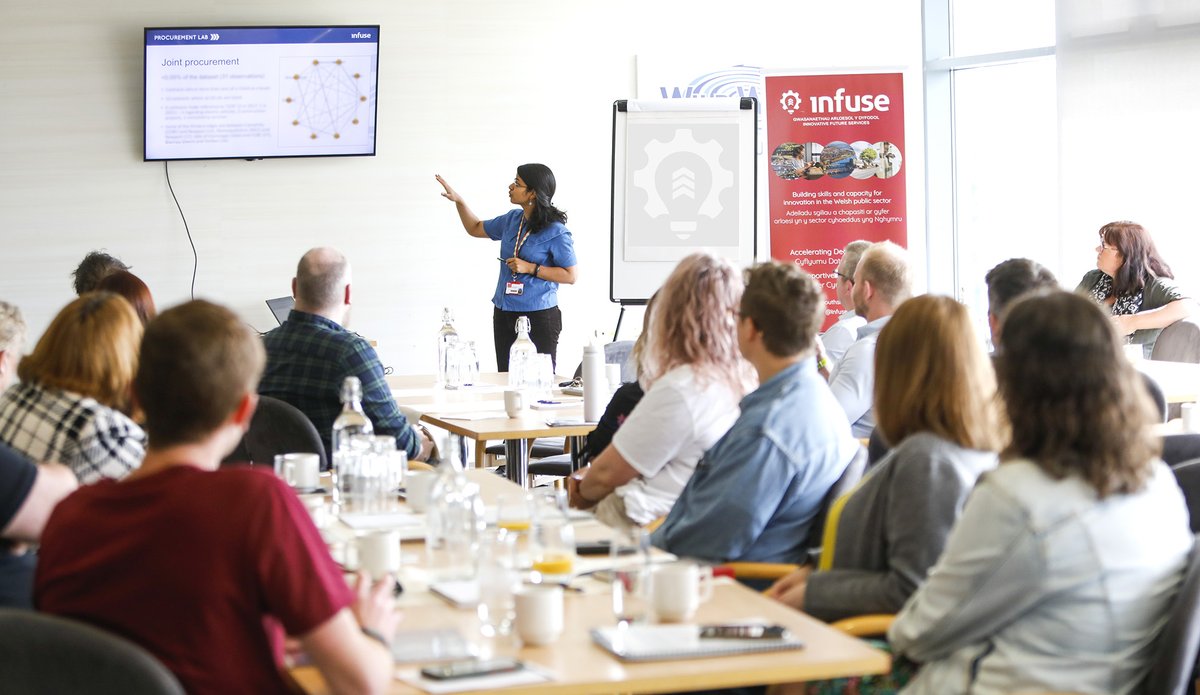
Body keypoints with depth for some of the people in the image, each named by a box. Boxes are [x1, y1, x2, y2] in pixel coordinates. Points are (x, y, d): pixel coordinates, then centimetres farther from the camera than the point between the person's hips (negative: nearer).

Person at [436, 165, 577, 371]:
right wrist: (458, 201, 11)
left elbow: (570, 276, -13)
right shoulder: (513, 219, 7)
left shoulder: (556, 232, -13)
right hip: (504, 313, 7)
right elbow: (476, 229, 24)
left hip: (539, 315, -7)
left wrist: (531, 268, -18)